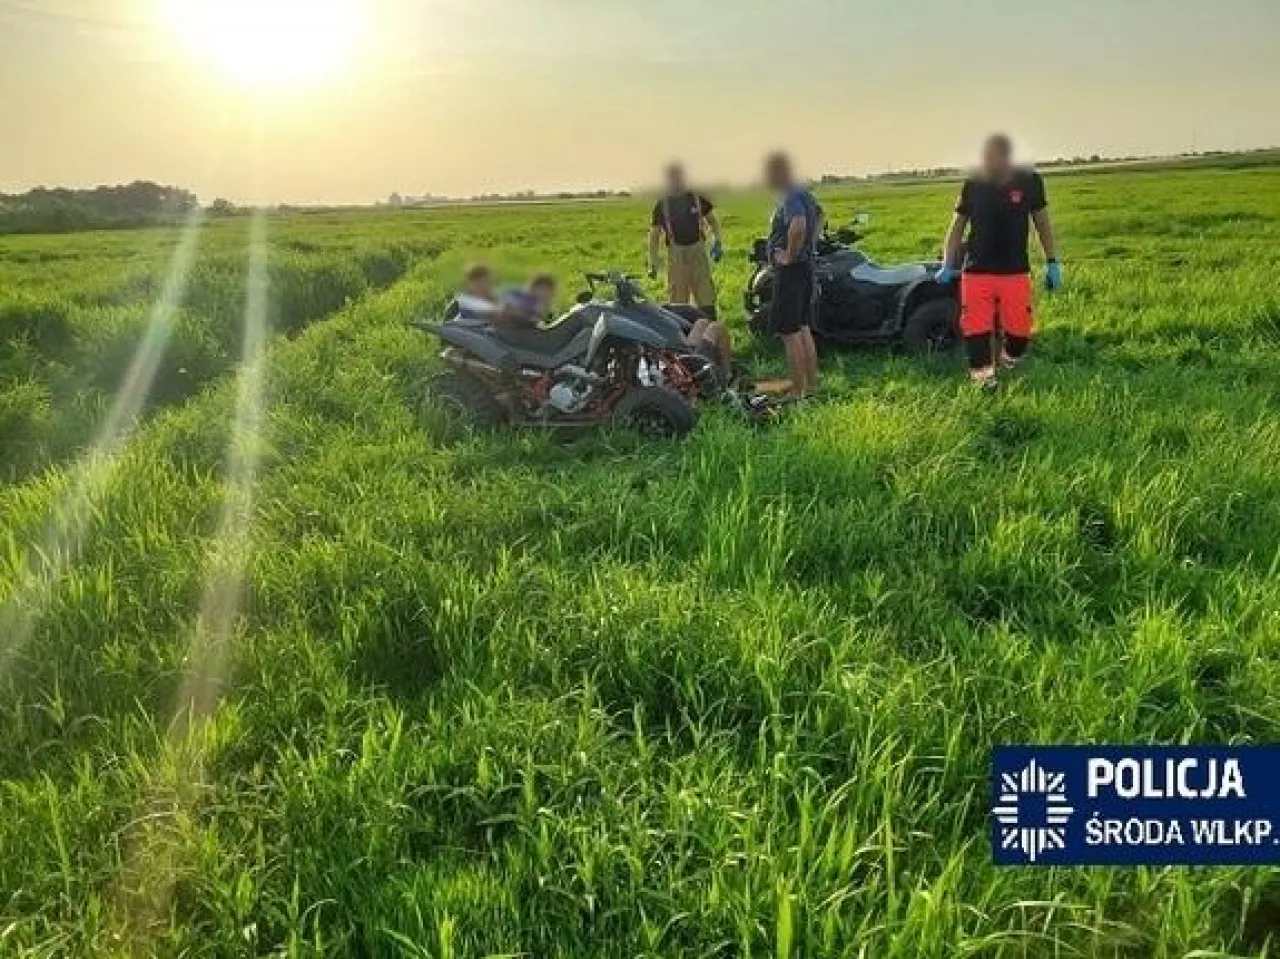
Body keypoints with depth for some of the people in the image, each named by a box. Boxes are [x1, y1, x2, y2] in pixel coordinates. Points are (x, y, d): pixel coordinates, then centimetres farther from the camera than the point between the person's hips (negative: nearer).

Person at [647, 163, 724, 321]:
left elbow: (712, 219, 17)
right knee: (677, 297, -1)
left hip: (698, 251, 1)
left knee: (706, 295, -2)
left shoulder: (697, 199, 7)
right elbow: (654, 233, 7)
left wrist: (717, 243, 2)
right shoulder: (662, 205, 3)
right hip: (676, 253, -1)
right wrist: (652, 261, 1)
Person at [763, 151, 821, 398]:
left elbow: (798, 225, -38)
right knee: (803, 330, 15)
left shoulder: (790, 198, -18)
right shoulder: (804, 194, 13)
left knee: (790, 333, -6)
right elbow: (818, 218, 31)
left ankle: (798, 392, -3)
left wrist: (790, 255, -25)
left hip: (790, 269, -10)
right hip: (806, 266, 10)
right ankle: (812, 387, 21)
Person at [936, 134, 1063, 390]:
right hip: (976, 271, 0)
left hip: (1015, 272, 0)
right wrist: (947, 265, -1)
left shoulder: (1029, 182, -2)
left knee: (1020, 329, -2)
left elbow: (1042, 223, 9)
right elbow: (957, 226, 8)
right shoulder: (972, 185, -1)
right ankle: (982, 373, 7)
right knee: (975, 326, -8)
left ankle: (1010, 359, 28)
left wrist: (1052, 263, 8)